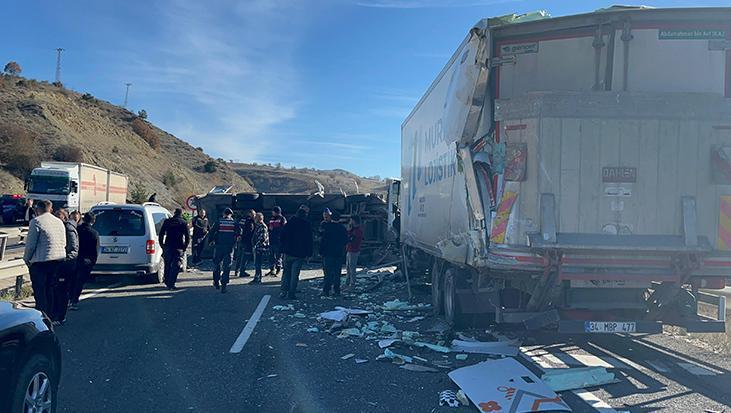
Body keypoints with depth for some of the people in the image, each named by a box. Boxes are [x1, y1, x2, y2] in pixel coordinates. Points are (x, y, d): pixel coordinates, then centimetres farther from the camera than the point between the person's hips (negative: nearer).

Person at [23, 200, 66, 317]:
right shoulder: (59, 222, 13)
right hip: (59, 259, 6)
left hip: (41, 260, -6)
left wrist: (26, 259, 6)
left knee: (39, 291, 0)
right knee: (50, 290, 16)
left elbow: (30, 244, -7)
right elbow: (64, 243, 16)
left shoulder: (36, 221, -7)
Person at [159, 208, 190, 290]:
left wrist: (162, 245, 15)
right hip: (178, 248, -3)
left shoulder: (167, 221, 8)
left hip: (167, 247, 3)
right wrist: (185, 247, 3)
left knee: (167, 265, 17)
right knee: (176, 266, -1)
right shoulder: (184, 223, 1)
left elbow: (161, 234, 8)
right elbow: (188, 237, -3)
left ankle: (167, 282, 26)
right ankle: (171, 284, -8)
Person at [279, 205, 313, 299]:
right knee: (295, 274, 3)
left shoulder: (290, 222, 1)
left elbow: (282, 236, 3)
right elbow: (309, 241, -4)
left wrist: (283, 249, 8)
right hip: (300, 254, -2)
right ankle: (292, 293, 3)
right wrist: (308, 254, 2)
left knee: (286, 272, 13)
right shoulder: (307, 225, -5)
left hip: (288, 253, 2)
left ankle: (284, 291, 7)